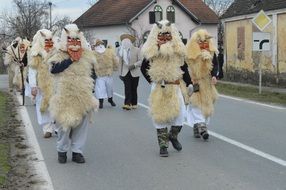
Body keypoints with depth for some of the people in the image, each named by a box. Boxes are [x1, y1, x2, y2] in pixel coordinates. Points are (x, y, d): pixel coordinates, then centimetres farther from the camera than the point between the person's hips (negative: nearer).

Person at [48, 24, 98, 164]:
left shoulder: (87, 55, 5)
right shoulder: (60, 55, -3)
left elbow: (92, 70, 14)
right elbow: (54, 69, -19)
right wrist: (70, 60, -19)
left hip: (83, 97, 3)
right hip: (64, 97, -3)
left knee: (82, 123, 5)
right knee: (64, 123, 2)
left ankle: (77, 151, 17)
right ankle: (62, 150, 20)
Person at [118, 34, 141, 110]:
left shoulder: (136, 50, -3)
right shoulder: (122, 51, 6)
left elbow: (140, 61, -5)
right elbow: (120, 62, 12)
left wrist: (134, 65, -21)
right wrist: (120, 73, 11)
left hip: (134, 72, -1)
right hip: (126, 72, 2)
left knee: (134, 89, 3)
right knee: (127, 88, -9)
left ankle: (134, 104, 14)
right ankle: (128, 104, -14)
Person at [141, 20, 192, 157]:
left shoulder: (177, 50, 3)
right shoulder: (151, 52, -2)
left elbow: (184, 68, 11)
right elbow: (143, 68, 9)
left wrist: (189, 83, 7)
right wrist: (151, 80, 1)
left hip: (175, 87, 1)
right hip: (158, 89, -1)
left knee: (180, 113, -4)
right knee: (160, 116, 1)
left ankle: (173, 136, 23)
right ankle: (163, 145, 11)